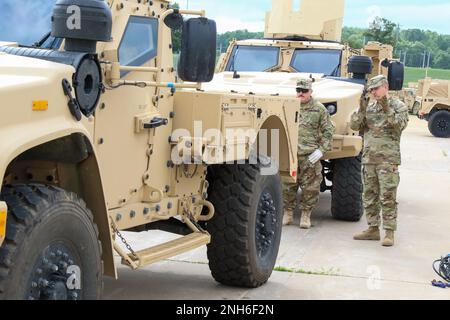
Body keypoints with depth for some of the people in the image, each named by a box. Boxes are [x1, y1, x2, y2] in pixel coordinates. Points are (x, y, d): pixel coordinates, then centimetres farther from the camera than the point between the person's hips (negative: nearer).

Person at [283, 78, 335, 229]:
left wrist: (322, 150, -6)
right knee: (287, 186, 4)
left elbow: (328, 131, 4)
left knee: (310, 187, 0)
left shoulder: (319, 109, 4)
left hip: (310, 156, -2)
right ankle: (288, 213, 18)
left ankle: (306, 215, 13)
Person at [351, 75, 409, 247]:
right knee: (369, 196, 10)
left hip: (388, 159, -6)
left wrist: (387, 110, -22)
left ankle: (389, 233, -4)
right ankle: (373, 229, 19)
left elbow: (399, 126, -15)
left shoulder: (399, 106, 1)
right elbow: (354, 125, 5)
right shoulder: (369, 107, 14)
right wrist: (362, 109, -8)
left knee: (388, 197, -7)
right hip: (368, 158, 6)